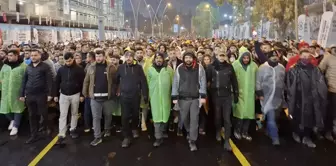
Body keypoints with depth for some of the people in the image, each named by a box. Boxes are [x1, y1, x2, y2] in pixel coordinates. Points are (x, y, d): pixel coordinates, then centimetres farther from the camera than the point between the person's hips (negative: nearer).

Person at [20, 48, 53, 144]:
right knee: (32, 116, 9)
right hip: (29, 95, 5)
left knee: (44, 114, 6)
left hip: (41, 95, -4)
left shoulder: (45, 67, -4)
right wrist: (22, 94, 10)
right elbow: (24, 81, 13)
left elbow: (49, 81, -9)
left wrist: (50, 94, -15)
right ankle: (34, 135, 18)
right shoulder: (28, 67, 11)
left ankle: (45, 128, 32)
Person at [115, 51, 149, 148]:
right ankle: (127, 137, 7)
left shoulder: (138, 67, -3)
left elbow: (143, 81, -4)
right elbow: (116, 80, 9)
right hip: (124, 96, 0)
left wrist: (145, 95, -7)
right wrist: (117, 91, 7)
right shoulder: (121, 67, 1)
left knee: (135, 114, 14)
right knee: (125, 116, -2)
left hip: (136, 95, 0)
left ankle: (134, 129, 40)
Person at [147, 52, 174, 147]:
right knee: (157, 116, -2)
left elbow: (173, 82, 1)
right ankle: (159, 138, 2)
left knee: (165, 114, 11)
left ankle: (162, 131, 35)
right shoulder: (150, 70, 5)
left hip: (166, 96, 0)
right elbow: (148, 82, 11)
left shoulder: (169, 69, 1)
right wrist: (151, 92, 10)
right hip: (155, 96, 0)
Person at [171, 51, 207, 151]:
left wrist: (203, 96, -8)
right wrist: (174, 97, -1)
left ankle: (192, 141, 8)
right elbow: (175, 83, 1)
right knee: (184, 118, 14)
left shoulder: (199, 68, -4)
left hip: (195, 98, -1)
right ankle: (189, 132, 43)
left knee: (194, 119, -1)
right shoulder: (179, 68, -2)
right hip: (183, 98, 2)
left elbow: (203, 82, -3)